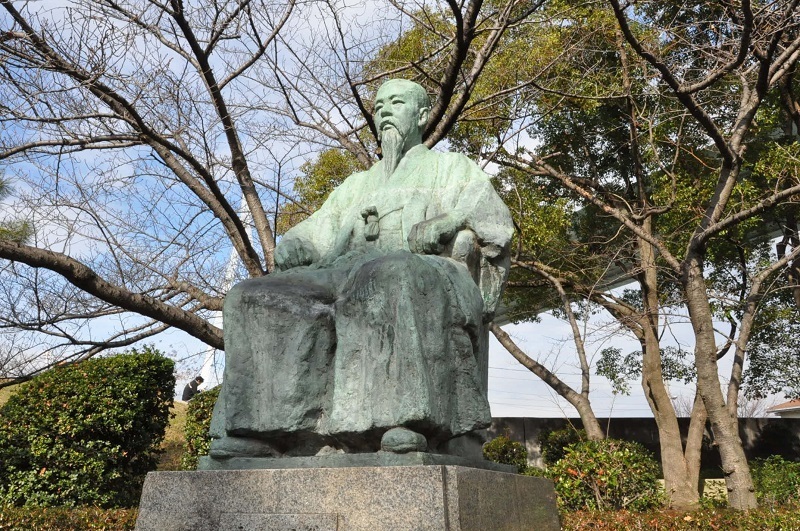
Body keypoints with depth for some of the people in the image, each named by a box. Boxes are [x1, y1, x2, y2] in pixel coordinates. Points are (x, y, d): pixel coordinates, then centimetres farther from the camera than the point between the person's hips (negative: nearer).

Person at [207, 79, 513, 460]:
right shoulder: (358, 185, 34)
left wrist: (444, 222, -22)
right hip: (348, 277, 5)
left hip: (425, 277, -4)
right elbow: (318, 233, 22)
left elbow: (491, 215, 0)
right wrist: (292, 247, -4)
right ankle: (257, 433, -29)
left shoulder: (451, 167, 21)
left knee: (387, 281, -40)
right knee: (262, 303, -19)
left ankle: (410, 422, -49)